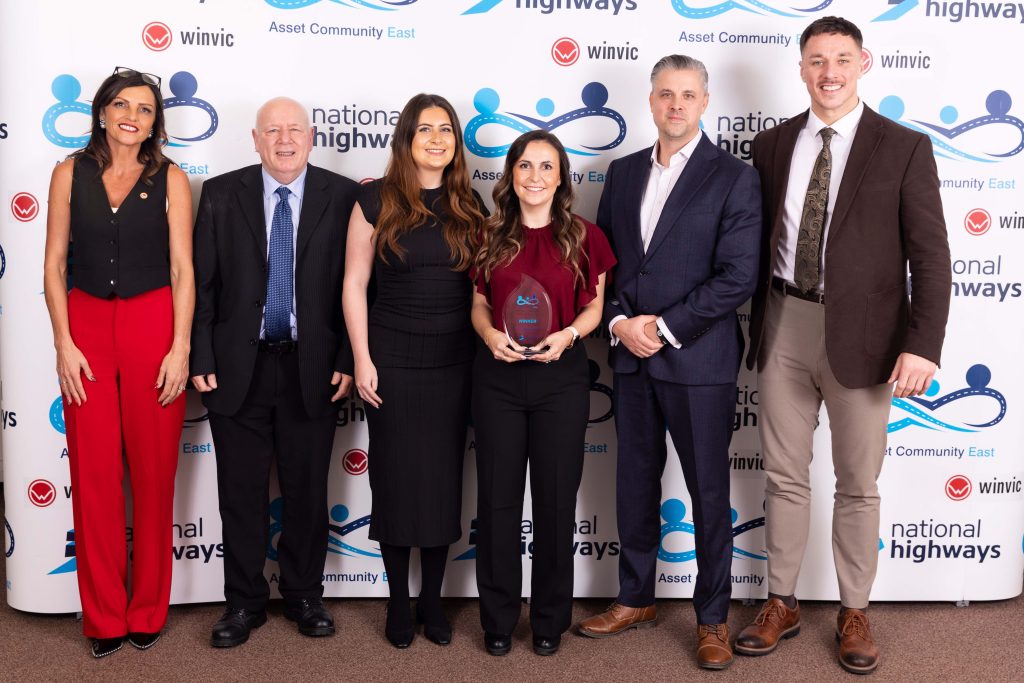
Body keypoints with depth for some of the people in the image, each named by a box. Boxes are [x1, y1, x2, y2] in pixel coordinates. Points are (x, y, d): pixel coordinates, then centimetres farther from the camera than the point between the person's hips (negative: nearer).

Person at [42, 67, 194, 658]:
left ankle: (147, 610, 20)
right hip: (86, 326, 1)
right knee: (94, 472, 3)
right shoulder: (71, 173, 6)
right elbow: (55, 262, 5)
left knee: (153, 471, 3)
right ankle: (105, 616, 17)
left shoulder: (170, 179, 2)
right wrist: (64, 343, -3)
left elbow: (182, 268, -1)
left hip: (153, 327, -1)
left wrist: (180, 348, -9)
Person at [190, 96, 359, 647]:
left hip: (313, 369, 0)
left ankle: (304, 596, 28)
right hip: (238, 367, 1)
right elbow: (201, 284, 1)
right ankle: (244, 602, 24)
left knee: (307, 492, 10)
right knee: (241, 494, 9)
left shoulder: (343, 197, -1)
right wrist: (201, 359, -5)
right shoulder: (220, 194, 2)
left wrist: (347, 359, -5)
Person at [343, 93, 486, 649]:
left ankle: (433, 598, 24)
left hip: (454, 361, 3)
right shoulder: (377, 200, -4)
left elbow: (482, 283, 9)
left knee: (444, 478, 9)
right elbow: (355, 283, -4)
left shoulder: (468, 206, 5)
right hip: (392, 358, -2)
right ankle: (399, 601, 22)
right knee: (396, 478, 6)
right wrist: (362, 360, -8)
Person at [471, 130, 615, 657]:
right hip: (498, 376, 1)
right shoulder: (490, 237, 5)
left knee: (556, 499, 6)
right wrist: (489, 334, -12)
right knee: (498, 499, 6)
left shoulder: (584, 237, 1)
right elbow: (478, 304, 9)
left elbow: (595, 306, 4)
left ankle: (551, 619, 23)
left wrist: (567, 335, -15)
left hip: (561, 377, -1)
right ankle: (498, 618, 20)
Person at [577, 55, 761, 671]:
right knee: (635, 483, 14)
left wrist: (664, 328, -15)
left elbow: (737, 277, -12)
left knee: (709, 492, 6)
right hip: (632, 359, 5)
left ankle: (714, 618, 20)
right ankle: (636, 600, 31)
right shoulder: (623, 173, 11)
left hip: (699, 360, -5)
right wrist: (620, 322, -6)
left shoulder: (734, 178, -5)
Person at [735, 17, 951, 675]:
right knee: (785, 476, 12)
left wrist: (922, 345, -16)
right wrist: (758, 325, 7)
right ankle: (782, 604, 27)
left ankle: (855, 613, 25)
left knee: (859, 484, 9)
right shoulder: (773, 146, 6)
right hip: (785, 326, 3)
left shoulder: (905, 148, -4)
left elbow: (930, 254, -7)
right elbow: (761, 242, 10)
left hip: (860, 333, -3)